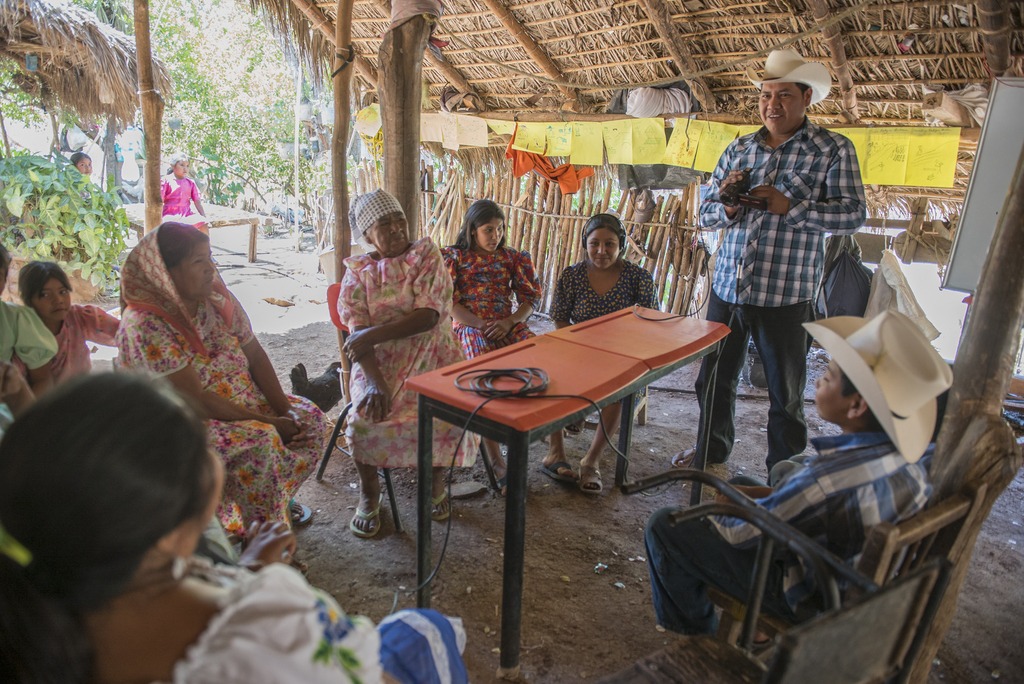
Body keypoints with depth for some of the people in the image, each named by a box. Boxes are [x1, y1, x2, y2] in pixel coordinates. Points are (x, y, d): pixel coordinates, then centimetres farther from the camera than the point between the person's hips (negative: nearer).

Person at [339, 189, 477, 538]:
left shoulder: (427, 256, 0)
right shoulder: (358, 272, 4)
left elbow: (427, 317, -13)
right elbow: (357, 335, -6)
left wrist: (373, 333, -19)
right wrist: (376, 381, -22)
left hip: (430, 356, -1)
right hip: (378, 362, 1)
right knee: (365, 418, -26)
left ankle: (436, 478, 6)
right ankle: (369, 491, 3)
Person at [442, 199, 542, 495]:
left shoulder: (512, 258, 18)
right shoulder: (455, 257, 9)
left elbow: (529, 299, 13)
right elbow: (449, 303, 0)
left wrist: (509, 322, -8)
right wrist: (480, 324, -14)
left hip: (509, 326, 4)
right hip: (470, 328, -3)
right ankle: (497, 464, -25)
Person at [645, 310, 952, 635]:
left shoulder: (826, 480, -40)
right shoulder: (920, 454, -16)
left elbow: (739, 532, -23)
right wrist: (772, 493, 1)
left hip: (809, 598, -7)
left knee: (665, 525, -4)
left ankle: (695, 635, 21)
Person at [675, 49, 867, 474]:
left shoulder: (833, 150, -1)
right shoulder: (738, 149, 11)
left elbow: (853, 215, -11)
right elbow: (707, 214, 11)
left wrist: (789, 206, -23)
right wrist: (728, 207, -12)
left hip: (786, 296, -4)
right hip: (726, 289, 4)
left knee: (785, 395, 9)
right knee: (713, 379, 17)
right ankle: (710, 452, 39)